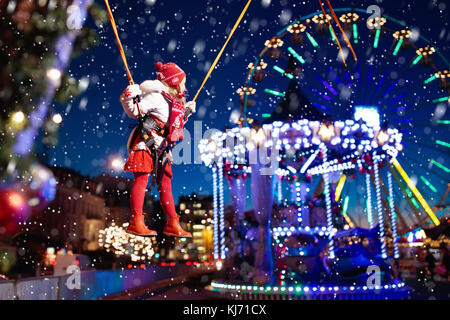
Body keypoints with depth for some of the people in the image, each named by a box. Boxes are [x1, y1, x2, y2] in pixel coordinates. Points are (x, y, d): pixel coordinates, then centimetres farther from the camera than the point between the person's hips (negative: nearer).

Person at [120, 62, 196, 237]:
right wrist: (129, 98, -29)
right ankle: (136, 223, -9)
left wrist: (187, 111, 39)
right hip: (145, 145, -8)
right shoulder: (158, 97, -10)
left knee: (165, 185, 8)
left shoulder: (176, 103, 16)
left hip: (161, 150, 9)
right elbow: (135, 111, -12)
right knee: (141, 181, -11)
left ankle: (172, 224, 13)